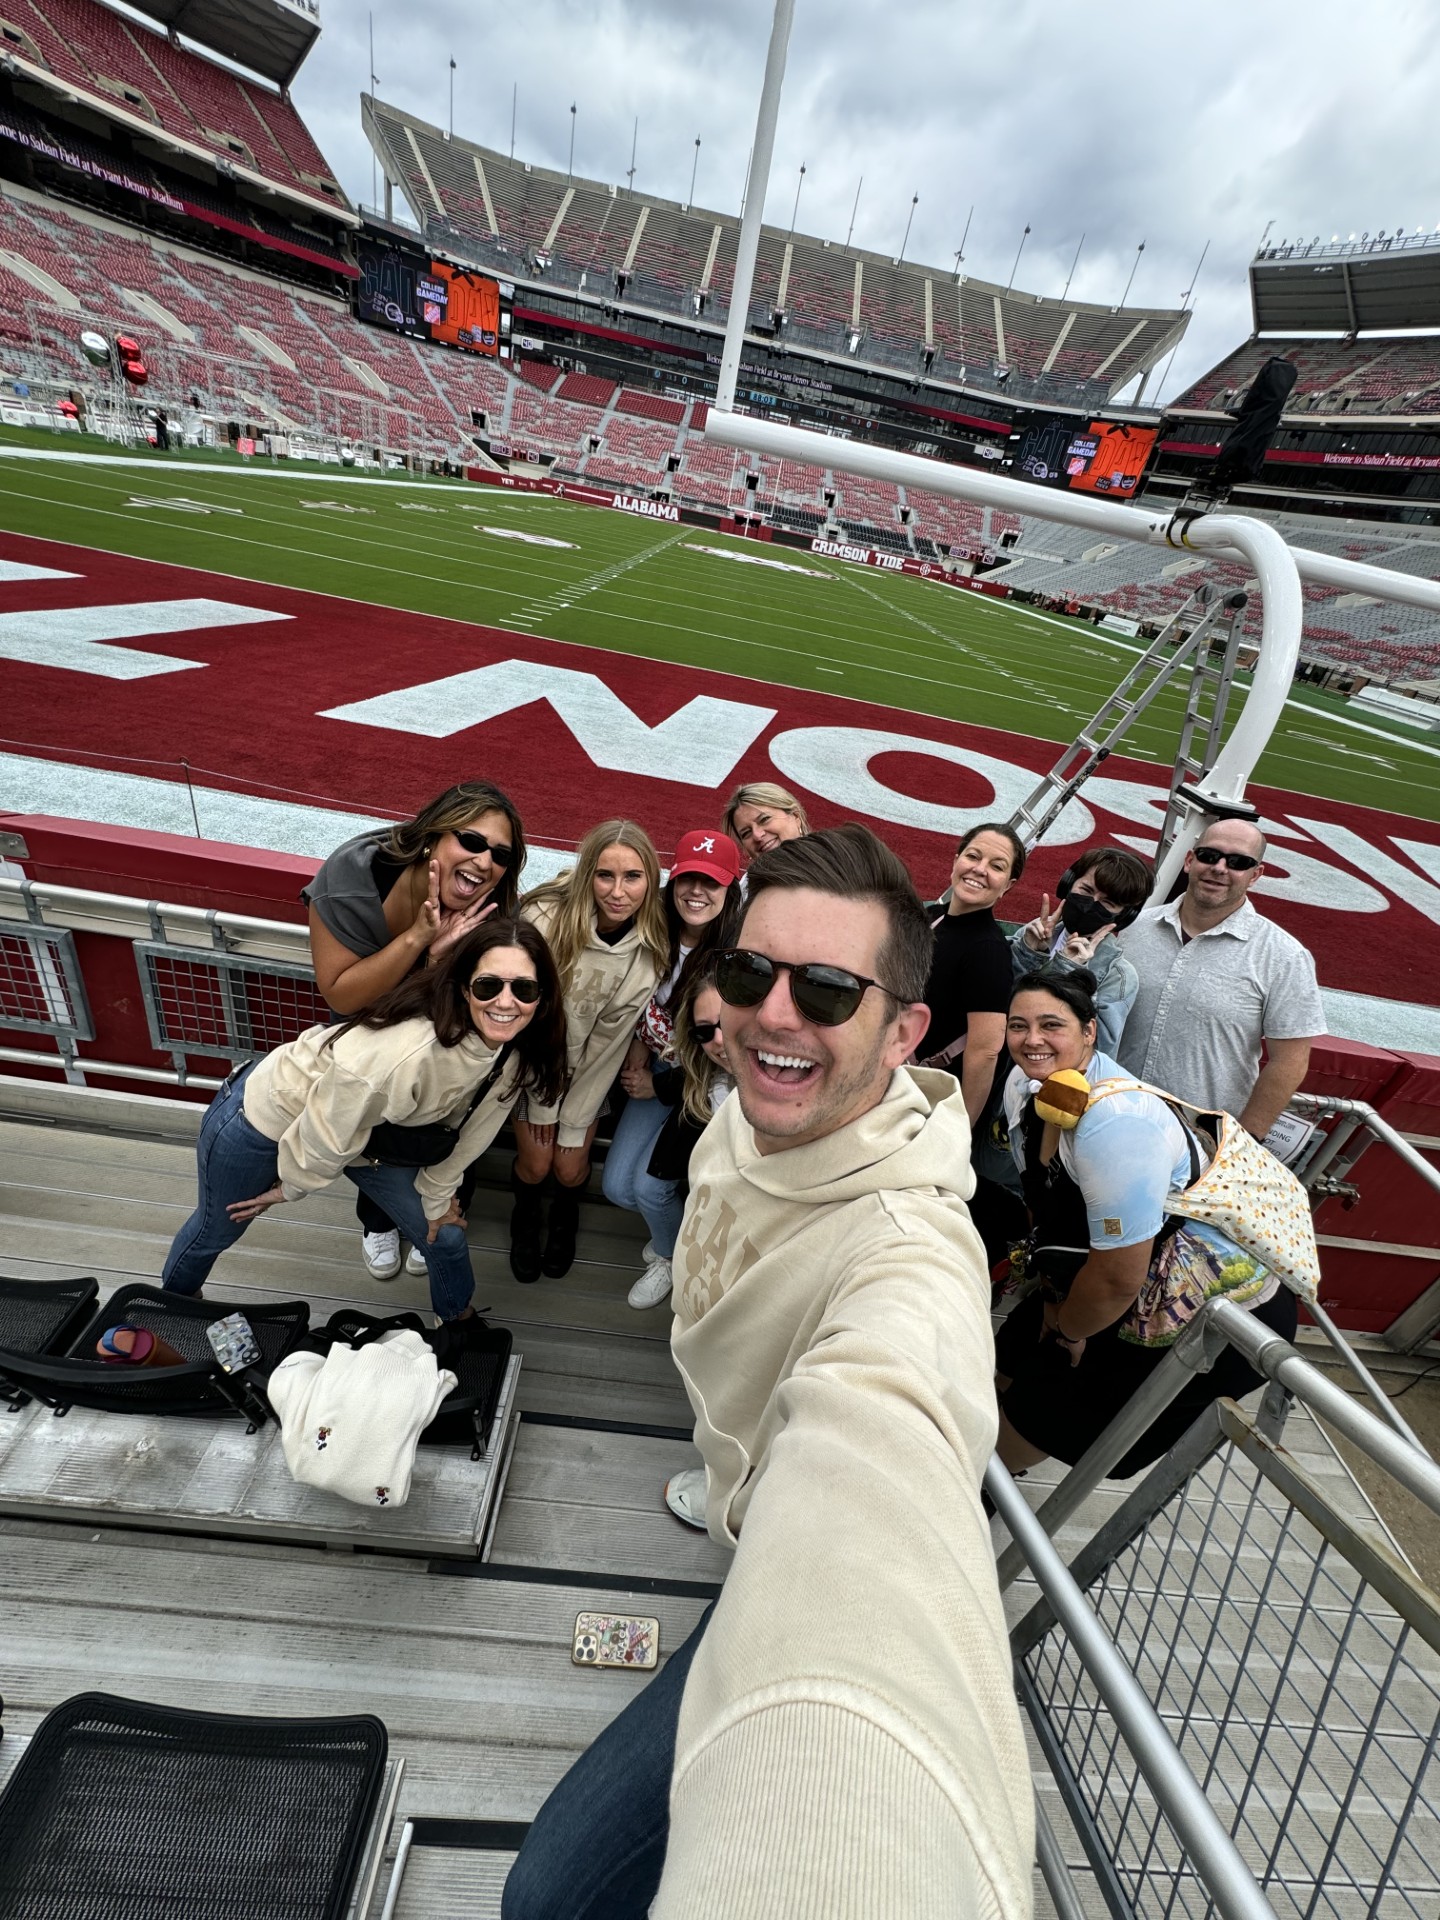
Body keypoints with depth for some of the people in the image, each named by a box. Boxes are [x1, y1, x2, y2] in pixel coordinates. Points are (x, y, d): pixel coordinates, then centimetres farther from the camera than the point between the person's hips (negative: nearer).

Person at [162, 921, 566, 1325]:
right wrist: (290, 1187, -9)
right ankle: (173, 1303, 59)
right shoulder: (407, 1052, -44)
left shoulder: (515, 1049, -21)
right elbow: (325, 1134, -27)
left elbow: (470, 1130, -4)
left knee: (444, 1234, 11)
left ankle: (459, 1321, 44)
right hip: (265, 1115, -5)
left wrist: (436, 1197, 8)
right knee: (217, 1230, 24)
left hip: (366, 1130, 5)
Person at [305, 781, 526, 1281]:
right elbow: (342, 997, -31)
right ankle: (377, 1219, 43)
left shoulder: (493, 912, -34)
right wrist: (418, 937, -45)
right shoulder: (353, 874, -37)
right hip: (369, 1018, 0)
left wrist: (440, 954, -46)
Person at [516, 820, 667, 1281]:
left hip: (589, 1068, 2)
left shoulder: (652, 948, -20)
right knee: (535, 1164, -4)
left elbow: (610, 1038, -12)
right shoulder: (547, 918, -29)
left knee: (570, 1168, -1)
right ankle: (524, 1219, 34)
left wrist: (573, 1120, -8)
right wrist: (541, 1102, -11)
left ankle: (565, 1217, 38)